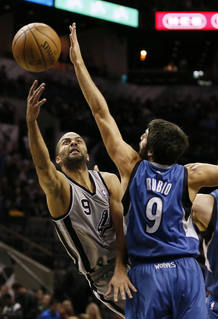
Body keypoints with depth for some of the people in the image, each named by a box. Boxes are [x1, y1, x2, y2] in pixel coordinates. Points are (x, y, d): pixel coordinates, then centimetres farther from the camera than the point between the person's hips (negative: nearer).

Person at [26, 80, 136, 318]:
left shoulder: (109, 181, 5)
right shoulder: (59, 188, -11)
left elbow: (122, 226, -4)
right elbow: (42, 166, -33)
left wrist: (121, 269, -21)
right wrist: (31, 121, -51)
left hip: (127, 264, 5)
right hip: (104, 279, -5)